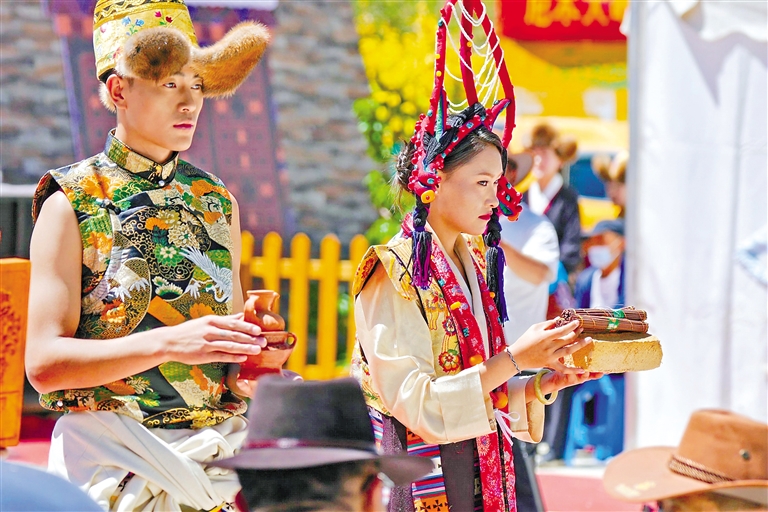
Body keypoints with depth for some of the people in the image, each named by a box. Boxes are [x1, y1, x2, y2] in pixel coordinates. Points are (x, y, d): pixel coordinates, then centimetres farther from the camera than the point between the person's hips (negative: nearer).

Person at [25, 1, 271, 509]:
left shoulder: (218, 202, 12)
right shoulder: (72, 204, -2)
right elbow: (45, 363, -10)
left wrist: (259, 350, -3)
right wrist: (168, 343, -20)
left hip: (218, 446, 4)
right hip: (112, 452, -4)